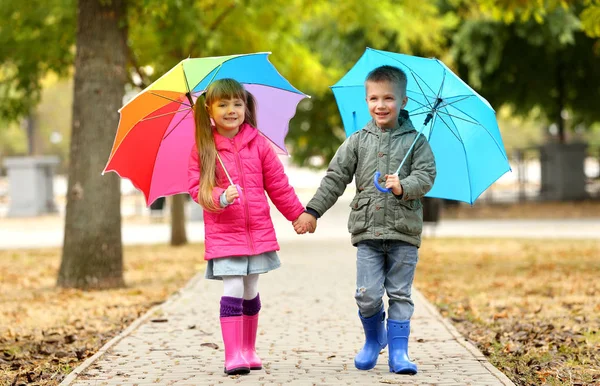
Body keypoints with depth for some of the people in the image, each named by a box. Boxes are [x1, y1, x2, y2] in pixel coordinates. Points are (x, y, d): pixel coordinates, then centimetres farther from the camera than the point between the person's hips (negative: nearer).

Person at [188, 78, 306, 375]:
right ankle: (233, 355, -6)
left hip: (258, 232, 3)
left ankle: (248, 350, 25)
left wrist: (298, 215, 12)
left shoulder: (258, 144, 2)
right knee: (232, 291, -11)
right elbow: (196, 188, -6)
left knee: (250, 292, 11)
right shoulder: (203, 149, -3)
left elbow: (278, 184, 8)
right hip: (223, 233, -2)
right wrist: (220, 197, -24)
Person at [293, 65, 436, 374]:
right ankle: (374, 338, 22)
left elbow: (426, 176, -5)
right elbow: (335, 178, 8)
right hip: (367, 231, 1)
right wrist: (313, 211, 4)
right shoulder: (358, 141, 8)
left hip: (404, 232, -1)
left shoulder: (415, 140, 4)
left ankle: (398, 351, 9)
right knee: (367, 294, -3)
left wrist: (403, 186, -24)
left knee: (400, 294, 2)